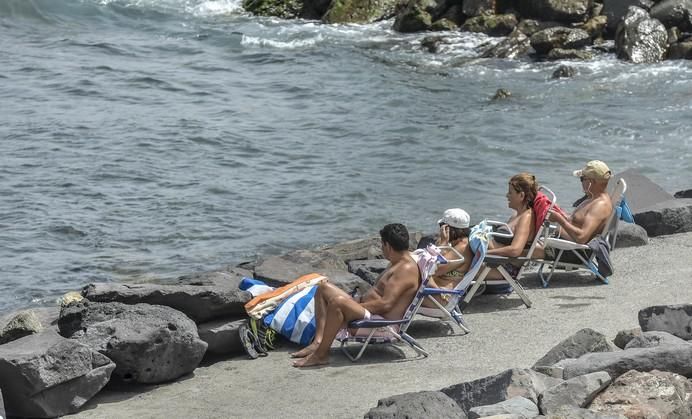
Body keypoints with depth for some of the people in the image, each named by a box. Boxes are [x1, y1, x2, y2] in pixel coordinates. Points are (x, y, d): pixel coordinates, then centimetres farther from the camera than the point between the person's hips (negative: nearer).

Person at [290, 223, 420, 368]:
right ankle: (318, 342, -3)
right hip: (369, 312, 12)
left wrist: (356, 306, -17)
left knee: (338, 302, -35)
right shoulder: (397, 264, 19)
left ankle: (320, 355, -25)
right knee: (324, 288, 12)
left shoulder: (407, 269, -16)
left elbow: (386, 304, -24)